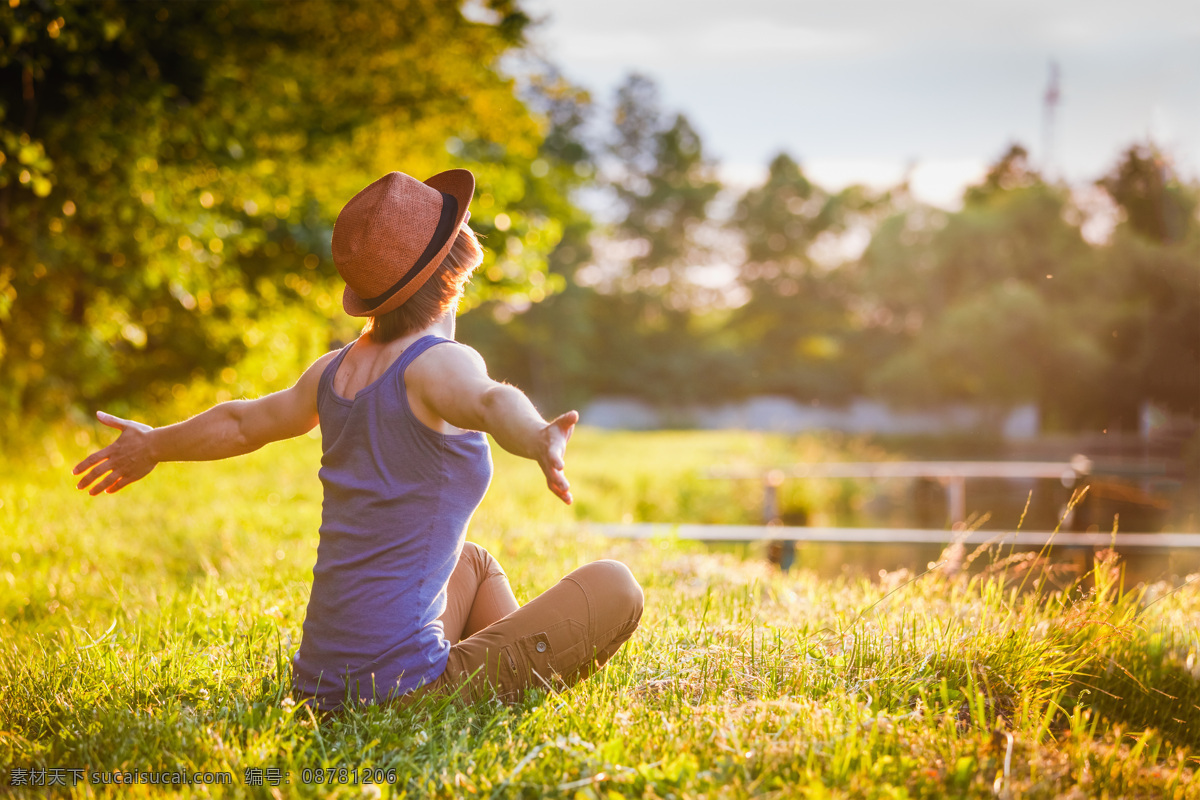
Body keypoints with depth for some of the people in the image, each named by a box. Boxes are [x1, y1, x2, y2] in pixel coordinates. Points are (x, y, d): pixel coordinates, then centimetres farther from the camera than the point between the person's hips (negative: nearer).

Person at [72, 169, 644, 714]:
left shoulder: (335, 371, 8)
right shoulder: (438, 363, -14)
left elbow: (240, 423, 26)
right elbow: (490, 402, -39)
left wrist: (154, 445, 45)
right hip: (399, 686, -8)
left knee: (475, 563, 33)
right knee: (613, 588, -4)